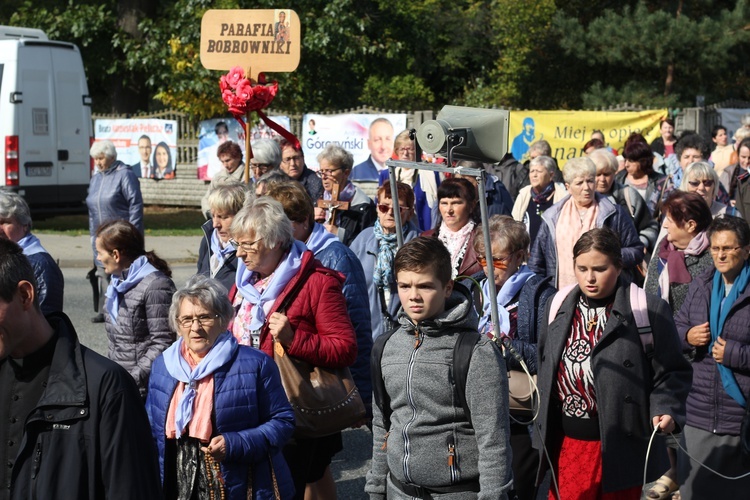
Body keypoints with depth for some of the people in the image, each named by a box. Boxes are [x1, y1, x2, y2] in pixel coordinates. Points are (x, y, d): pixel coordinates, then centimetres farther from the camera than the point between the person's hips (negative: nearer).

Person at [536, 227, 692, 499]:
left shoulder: (649, 311, -10)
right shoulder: (558, 307, 7)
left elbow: (672, 372, -6)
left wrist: (665, 409, -22)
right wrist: (544, 427, 13)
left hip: (620, 445, -4)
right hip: (567, 443, 4)